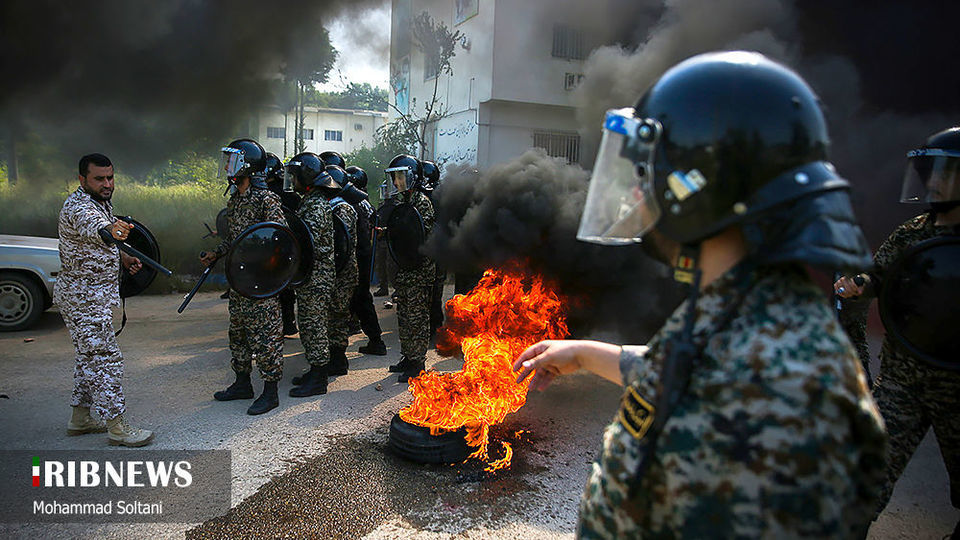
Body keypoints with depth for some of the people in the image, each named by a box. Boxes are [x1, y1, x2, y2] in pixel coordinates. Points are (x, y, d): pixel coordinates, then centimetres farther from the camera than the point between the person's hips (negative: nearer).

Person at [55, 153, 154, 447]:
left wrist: (121, 257, 9)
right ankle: (117, 427, -2)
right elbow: (91, 227, -46)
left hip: (93, 295, 10)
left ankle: (80, 417, 29)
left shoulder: (101, 201, 10)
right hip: (83, 298, -10)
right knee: (105, 357, -8)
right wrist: (111, 230, -67)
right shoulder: (78, 208, -21)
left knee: (91, 354, 17)